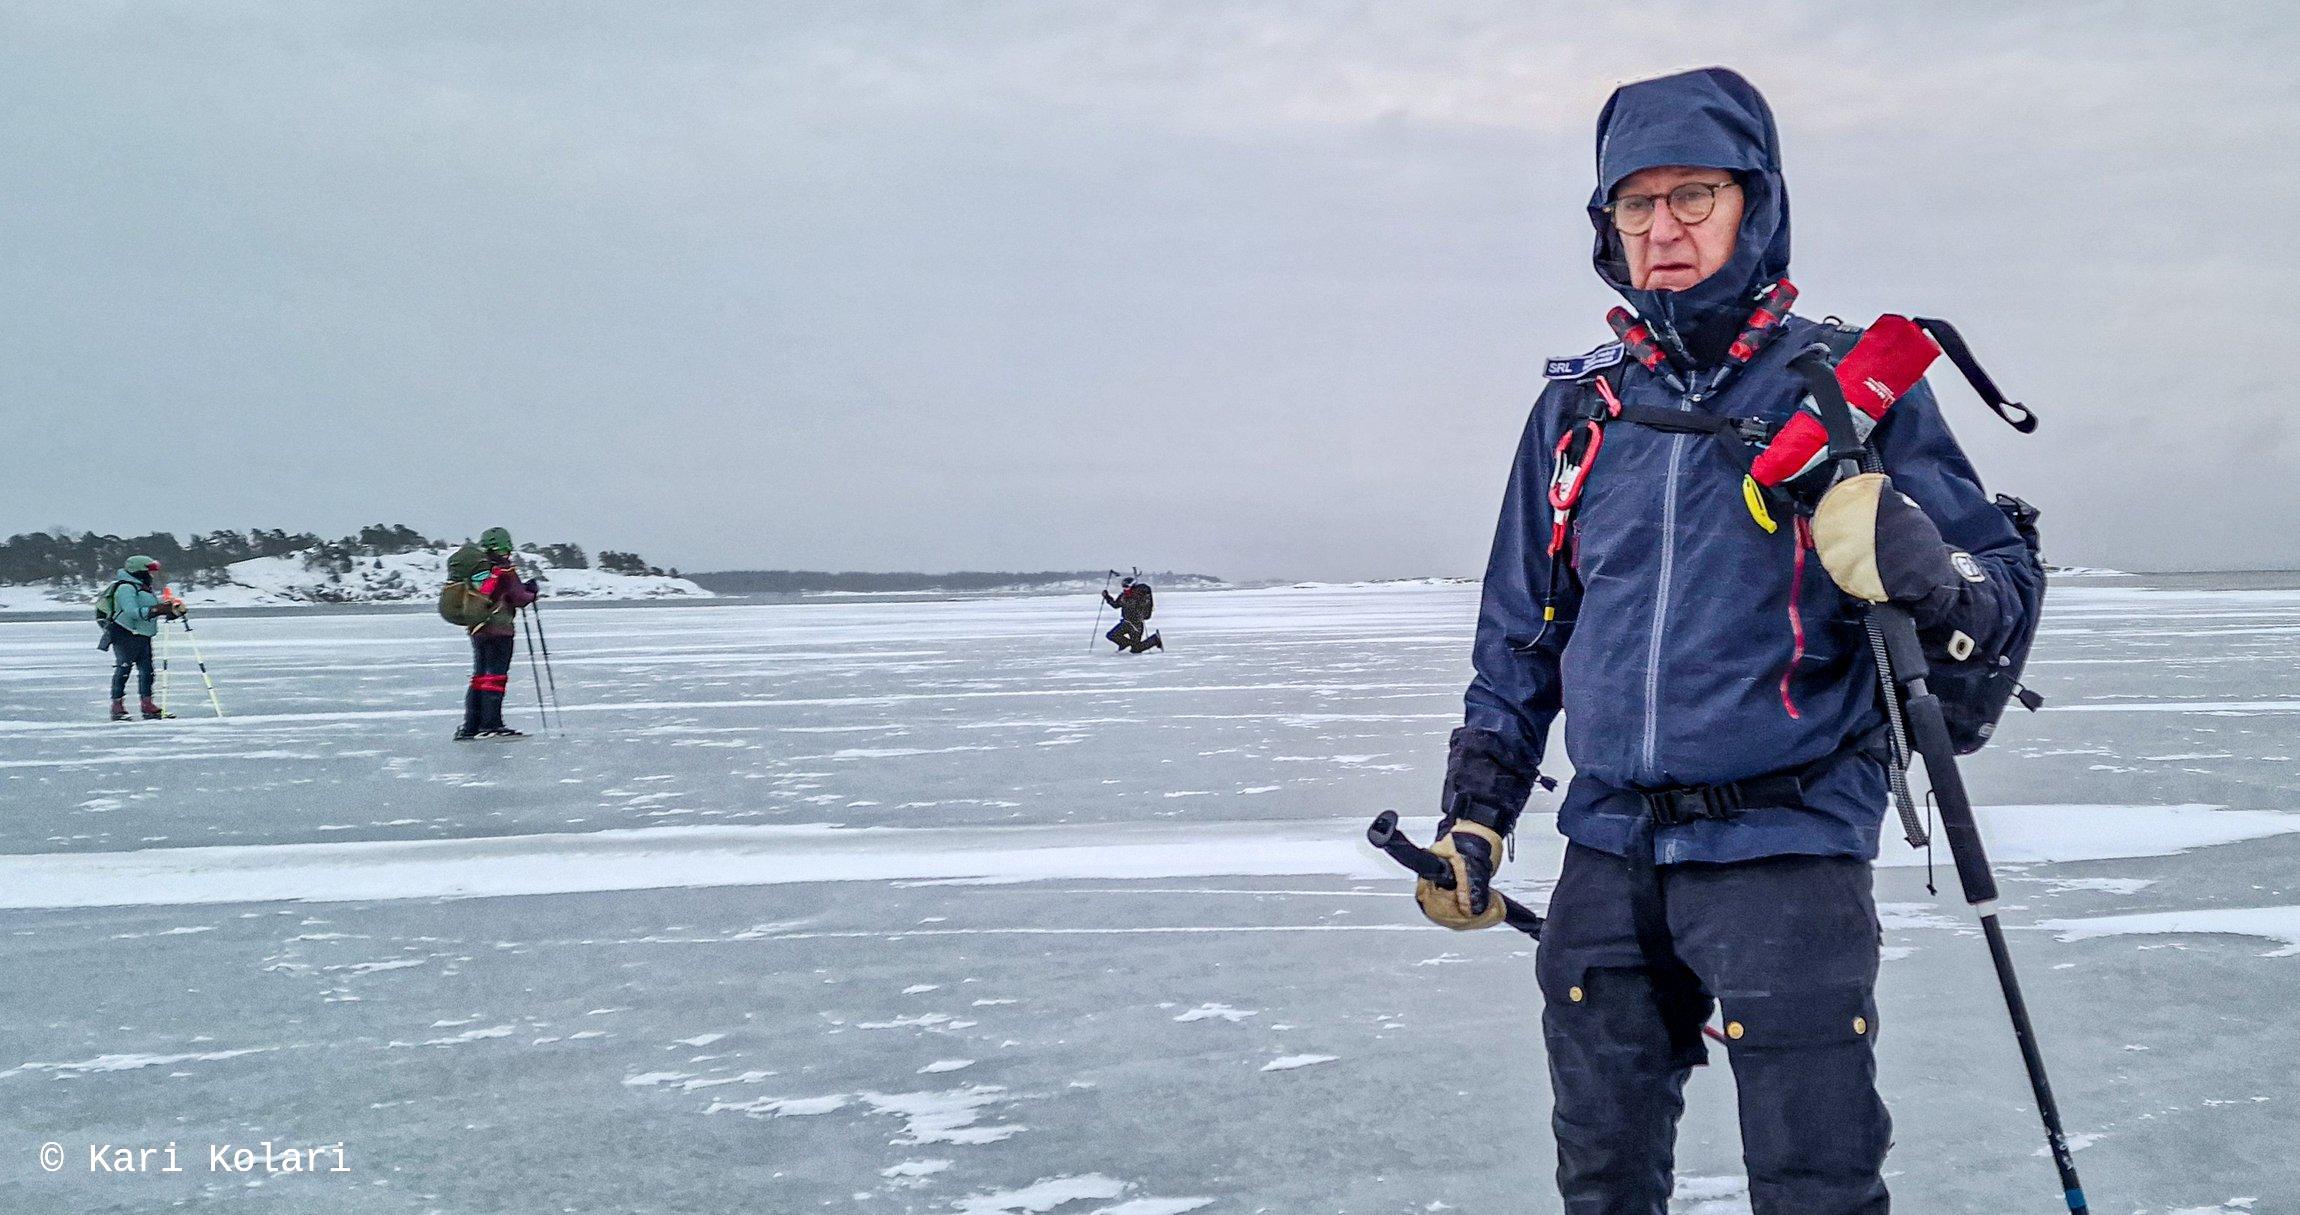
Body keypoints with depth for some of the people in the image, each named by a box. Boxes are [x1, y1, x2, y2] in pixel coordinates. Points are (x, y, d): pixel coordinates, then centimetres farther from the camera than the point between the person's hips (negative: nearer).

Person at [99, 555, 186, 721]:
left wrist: (174, 610, 1)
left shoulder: (146, 589, 20)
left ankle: (147, 705, 8)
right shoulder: (125, 588, -11)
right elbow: (131, 611, -25)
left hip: (143, 636, 9)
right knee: (123, 669, -6)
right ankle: (117, 707, -2)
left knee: (146, 670, 6)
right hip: (125, 635, -9)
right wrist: (156, 610, -32)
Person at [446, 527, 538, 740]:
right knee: (496, 675, -3)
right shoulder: (505, 571, -11)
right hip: (499, 630, -7)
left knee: (480, 675, 13)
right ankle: (491, 724, -7)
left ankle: (470, 727, 12)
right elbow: (519, 598, -11)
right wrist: (531, 593, 11)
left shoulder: (475, 569, 8)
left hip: (476, 629, 7)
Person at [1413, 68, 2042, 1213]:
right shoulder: (1577, 408, 11)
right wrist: (1474, 814, 16)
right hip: (1607, 859, 4)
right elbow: (1520, 637, 20)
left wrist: (1930, 577, -26)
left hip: (1783, 850, -4)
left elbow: (2008, 583, -4)